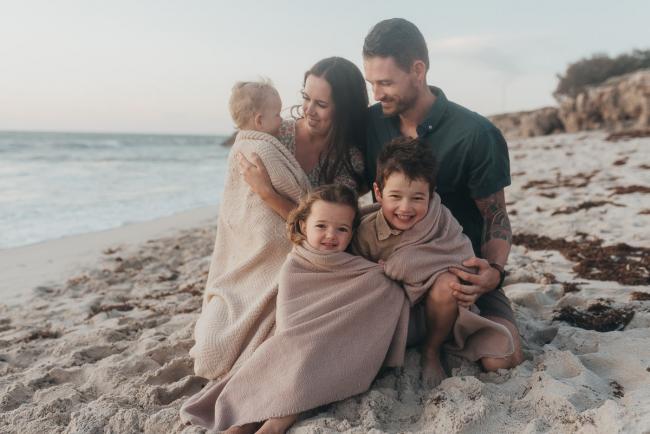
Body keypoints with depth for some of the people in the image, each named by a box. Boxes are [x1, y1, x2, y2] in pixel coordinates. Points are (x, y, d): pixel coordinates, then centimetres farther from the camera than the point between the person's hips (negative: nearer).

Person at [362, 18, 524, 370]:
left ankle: (441, 335, 13)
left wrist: (494, 270, -31)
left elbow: (496, 218, -10)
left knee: (502, 360, -20)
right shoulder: (372, 122, -5)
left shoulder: (476, 136, -19)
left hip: (462, 267, -3)